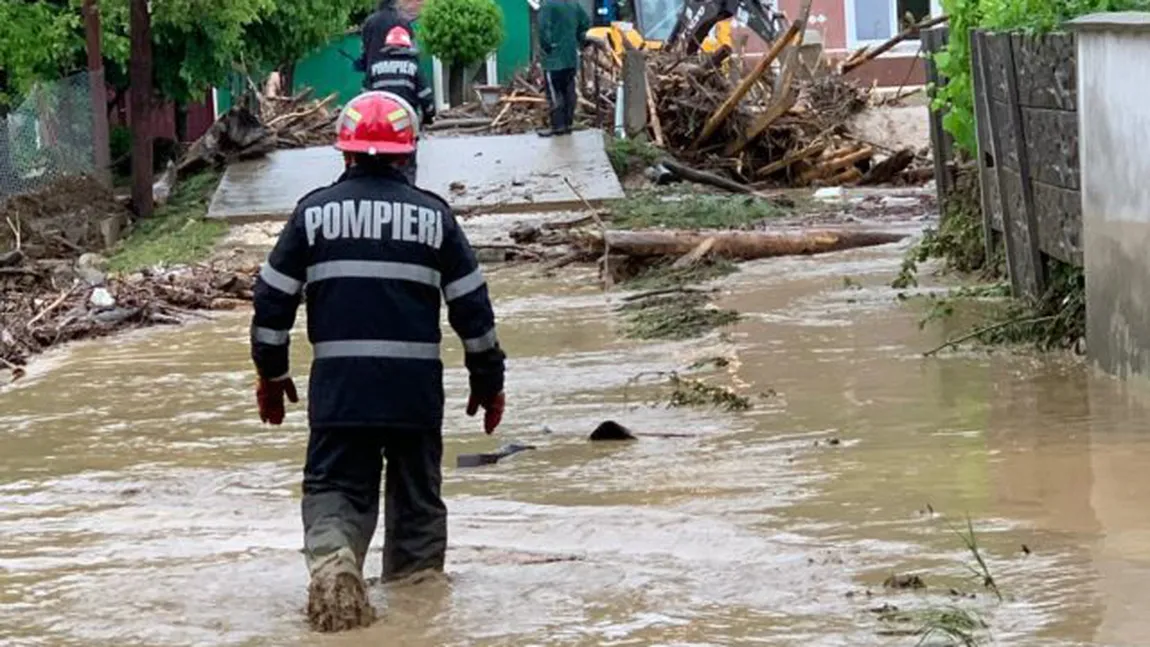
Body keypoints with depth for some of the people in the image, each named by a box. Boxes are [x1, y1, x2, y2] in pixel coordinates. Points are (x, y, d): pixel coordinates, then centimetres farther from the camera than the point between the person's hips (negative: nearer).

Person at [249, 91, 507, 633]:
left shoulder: (314, 211, 2)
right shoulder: (433, 214, 3)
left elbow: (273, 298, 4)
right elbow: (472, 305, 4)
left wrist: (271, 373, 17)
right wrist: (489, 380, 15)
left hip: (338, 385, -1)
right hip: (416, 385, 1)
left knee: (335, 486, 3)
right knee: (416, 495, 14)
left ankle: (331, 555, -25)